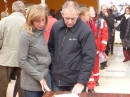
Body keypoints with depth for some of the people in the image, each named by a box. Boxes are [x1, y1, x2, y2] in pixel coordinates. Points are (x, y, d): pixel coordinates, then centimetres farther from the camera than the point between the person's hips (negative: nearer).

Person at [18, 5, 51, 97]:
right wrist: (39, 77, -15)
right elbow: (22, 62, -17)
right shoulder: (25, 35, -16)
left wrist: (43, 77, 4)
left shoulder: (41, 32, 4)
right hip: (32, 83, -7)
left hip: (44, 79, 7)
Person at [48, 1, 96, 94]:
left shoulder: (85, 30, -15)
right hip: (56, 79, 4)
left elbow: (89, 58, -16)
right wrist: (51, 68, 5)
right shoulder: (56, 26, 0)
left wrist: (81, 82, -19)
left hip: (76, 81, -4)